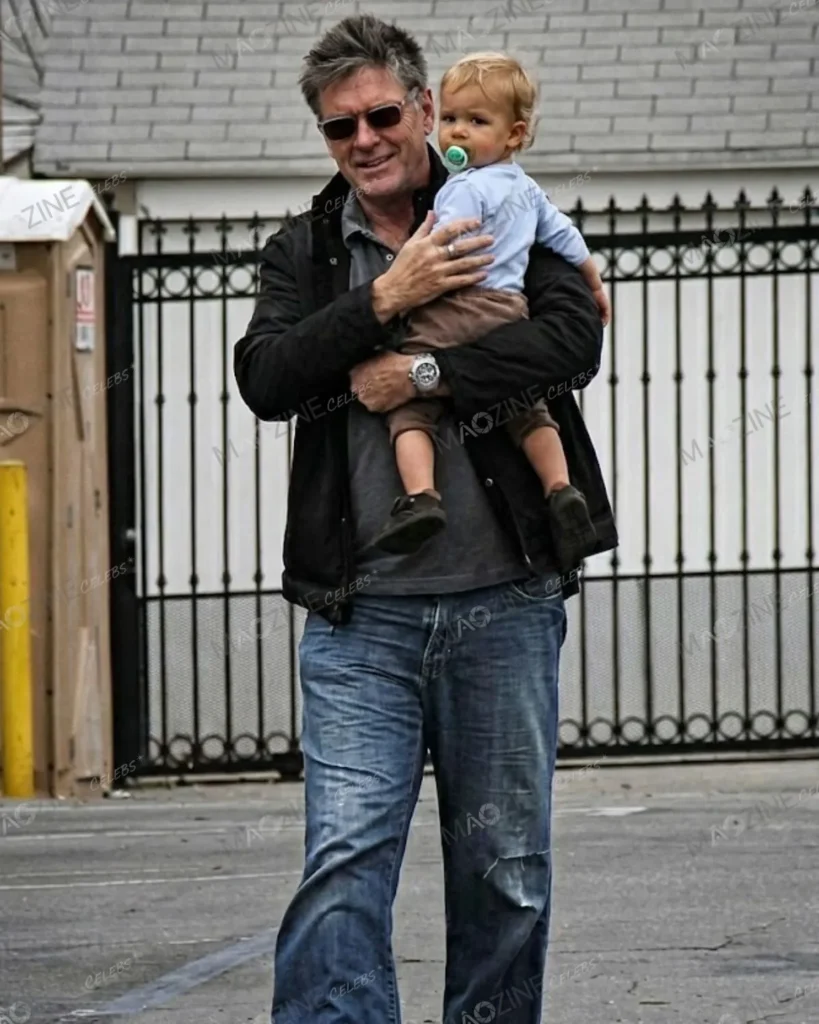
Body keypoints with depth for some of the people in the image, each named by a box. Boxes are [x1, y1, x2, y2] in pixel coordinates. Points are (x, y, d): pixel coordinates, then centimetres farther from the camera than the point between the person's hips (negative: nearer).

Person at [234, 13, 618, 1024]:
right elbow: (264, 379, -4)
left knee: (506, 867, 7)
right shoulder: (302, 250, 11)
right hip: (360, 615, 0)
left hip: (504, 604, 0)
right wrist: (384, 300, -13)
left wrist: (423, 375, -14)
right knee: (344, 862, -12)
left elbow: (573, 340, -10)